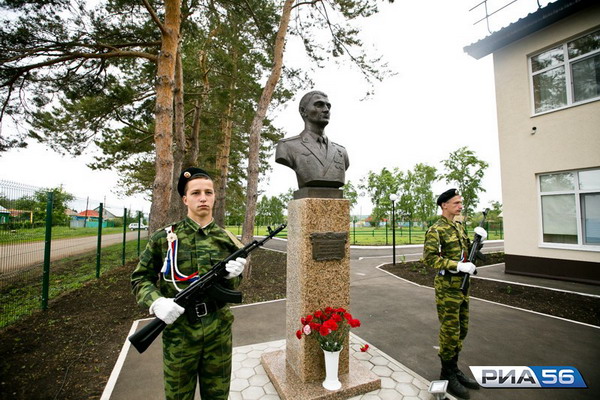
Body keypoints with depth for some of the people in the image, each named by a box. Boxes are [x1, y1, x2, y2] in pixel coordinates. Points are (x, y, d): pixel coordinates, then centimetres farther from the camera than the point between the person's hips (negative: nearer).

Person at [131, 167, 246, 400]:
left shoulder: (227, 241, 0)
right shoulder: (164, 238, -6)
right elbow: (140, 278, 2)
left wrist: (232, 275, -13)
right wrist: (156, 302, -17)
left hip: (219, 331, 2)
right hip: (179, 331, -1)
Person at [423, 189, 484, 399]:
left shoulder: (459, 227, 12)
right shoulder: (436, 230, -14)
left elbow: (467, 252, 19)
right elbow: (429, 257, -23)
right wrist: (458, 266, -25)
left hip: (462, 285, 8)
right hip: (447, 286, -8)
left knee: (461, 329, 17)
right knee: (450, 331, 2)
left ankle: (454, 369, 34)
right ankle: (447, 375, 20)